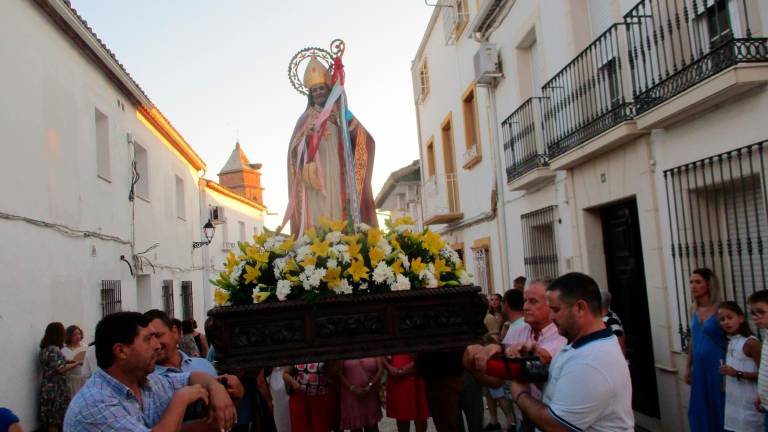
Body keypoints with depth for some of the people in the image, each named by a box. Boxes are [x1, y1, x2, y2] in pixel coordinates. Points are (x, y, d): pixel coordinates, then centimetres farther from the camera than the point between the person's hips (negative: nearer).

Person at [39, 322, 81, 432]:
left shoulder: (45, 349, 10)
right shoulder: (54, 350, -20)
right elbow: (61, 369, -23)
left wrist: (67, 361, 14)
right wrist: (76, 364, -12)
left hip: (48, 387, 9)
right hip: (55, 388, -9)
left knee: (50, 419, 14)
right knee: (55, 420, -1)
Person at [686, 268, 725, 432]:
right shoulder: (693, 309, 7)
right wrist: (688, 367, 15)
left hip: (717, 366, -6)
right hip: (699, 367, 6)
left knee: (718, 408, 3)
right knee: (700, 410, 11)